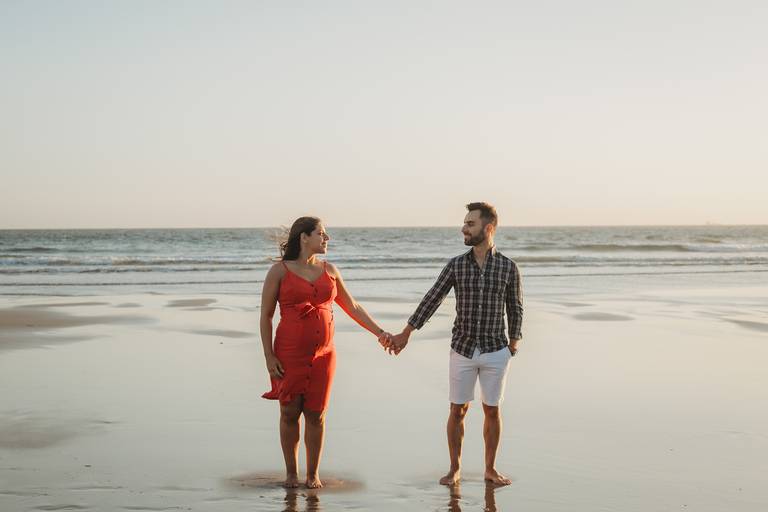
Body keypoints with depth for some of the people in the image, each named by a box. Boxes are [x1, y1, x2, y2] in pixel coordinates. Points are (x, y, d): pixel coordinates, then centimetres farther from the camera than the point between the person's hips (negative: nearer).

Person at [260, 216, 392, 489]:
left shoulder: (329, 270, 8)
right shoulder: (279, 271, -3)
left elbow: (352, 307, 14)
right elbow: (266, 316, -3)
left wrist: (379, 332, 5)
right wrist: (269, 357, -9)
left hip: (323, 354, 3)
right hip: (289, 354, -3)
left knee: (316, 414, 4)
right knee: (290, 413, 3)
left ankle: (313, 473, 16)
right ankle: (291, 472, 19)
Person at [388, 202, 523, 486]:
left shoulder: (508, 267, -6)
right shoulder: (455, 265, -3)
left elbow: (515, 309, 4)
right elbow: (431, 301, -1)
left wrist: (513, 344, 9)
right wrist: (405, 334, -3)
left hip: (495, 352, -1)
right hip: (462, 351, 1)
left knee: (492, 411, 7)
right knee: (457, 411, 6)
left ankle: (490, 469, 22)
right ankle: (454, 469, 20)